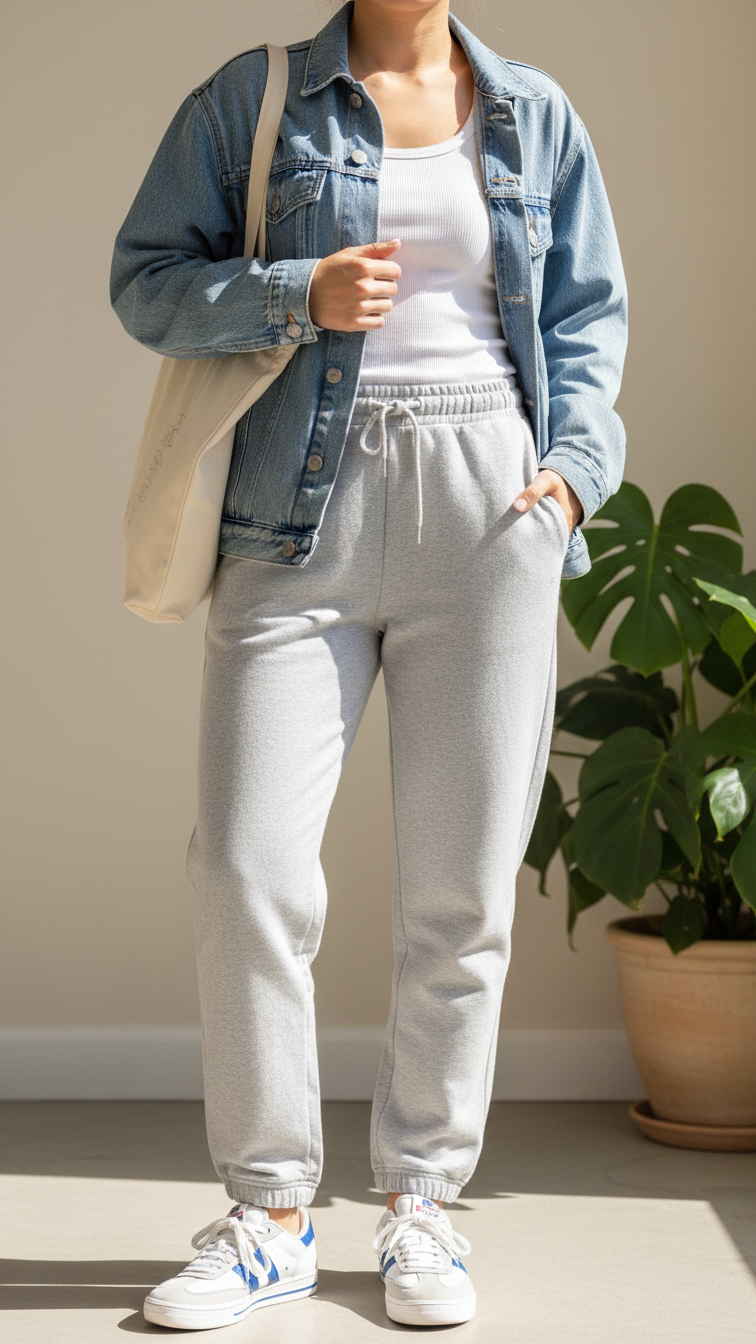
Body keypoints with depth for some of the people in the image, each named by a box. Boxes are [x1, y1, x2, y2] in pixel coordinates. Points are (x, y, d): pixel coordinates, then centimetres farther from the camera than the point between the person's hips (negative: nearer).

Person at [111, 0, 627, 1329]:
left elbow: (588, 315, 17)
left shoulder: (535, 116, 14)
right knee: (251, 866, -8)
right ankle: (270, 1208, 7)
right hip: (305, 507, -1)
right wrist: (297, 297, -11)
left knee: (461, 880, 2)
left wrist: (575, 461, 0)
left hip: (488, 514, 1)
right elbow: (146, 278, 5)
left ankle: (422, 1197, 16)